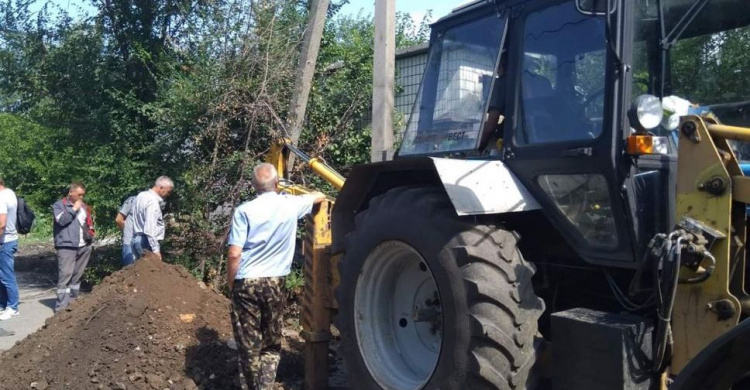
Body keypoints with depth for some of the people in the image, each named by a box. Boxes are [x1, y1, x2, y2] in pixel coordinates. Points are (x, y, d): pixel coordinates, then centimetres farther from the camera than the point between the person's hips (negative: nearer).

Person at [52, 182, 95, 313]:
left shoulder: (84, 207, 19)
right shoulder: (59, 205, 2)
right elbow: (62, 220, -15)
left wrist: (91, 233, 7)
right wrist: (74, 209, -8)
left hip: (84, 246, 6)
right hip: (67, 246, -6)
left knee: (77, 275, 10)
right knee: (65, 275, -10)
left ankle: (72, 301, 20)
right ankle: (61, 306, -10)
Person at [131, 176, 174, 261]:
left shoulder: (142, 195, 13)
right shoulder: (153, 201, -17)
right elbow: (149, 228, -24)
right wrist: (155, 249, -24)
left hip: (137, 239, 10)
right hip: (146, 241, -10)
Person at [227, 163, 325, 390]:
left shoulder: (244, 210, -8)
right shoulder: (291, 205, 0)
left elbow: (234, 254, -12)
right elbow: (320, 197, 21)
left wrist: (230, 284, 3)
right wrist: (296, 193, 40)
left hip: (246, 283, -1)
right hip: (274, 283, 2)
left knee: (249, 346, 9)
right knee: (271, 345, 15)